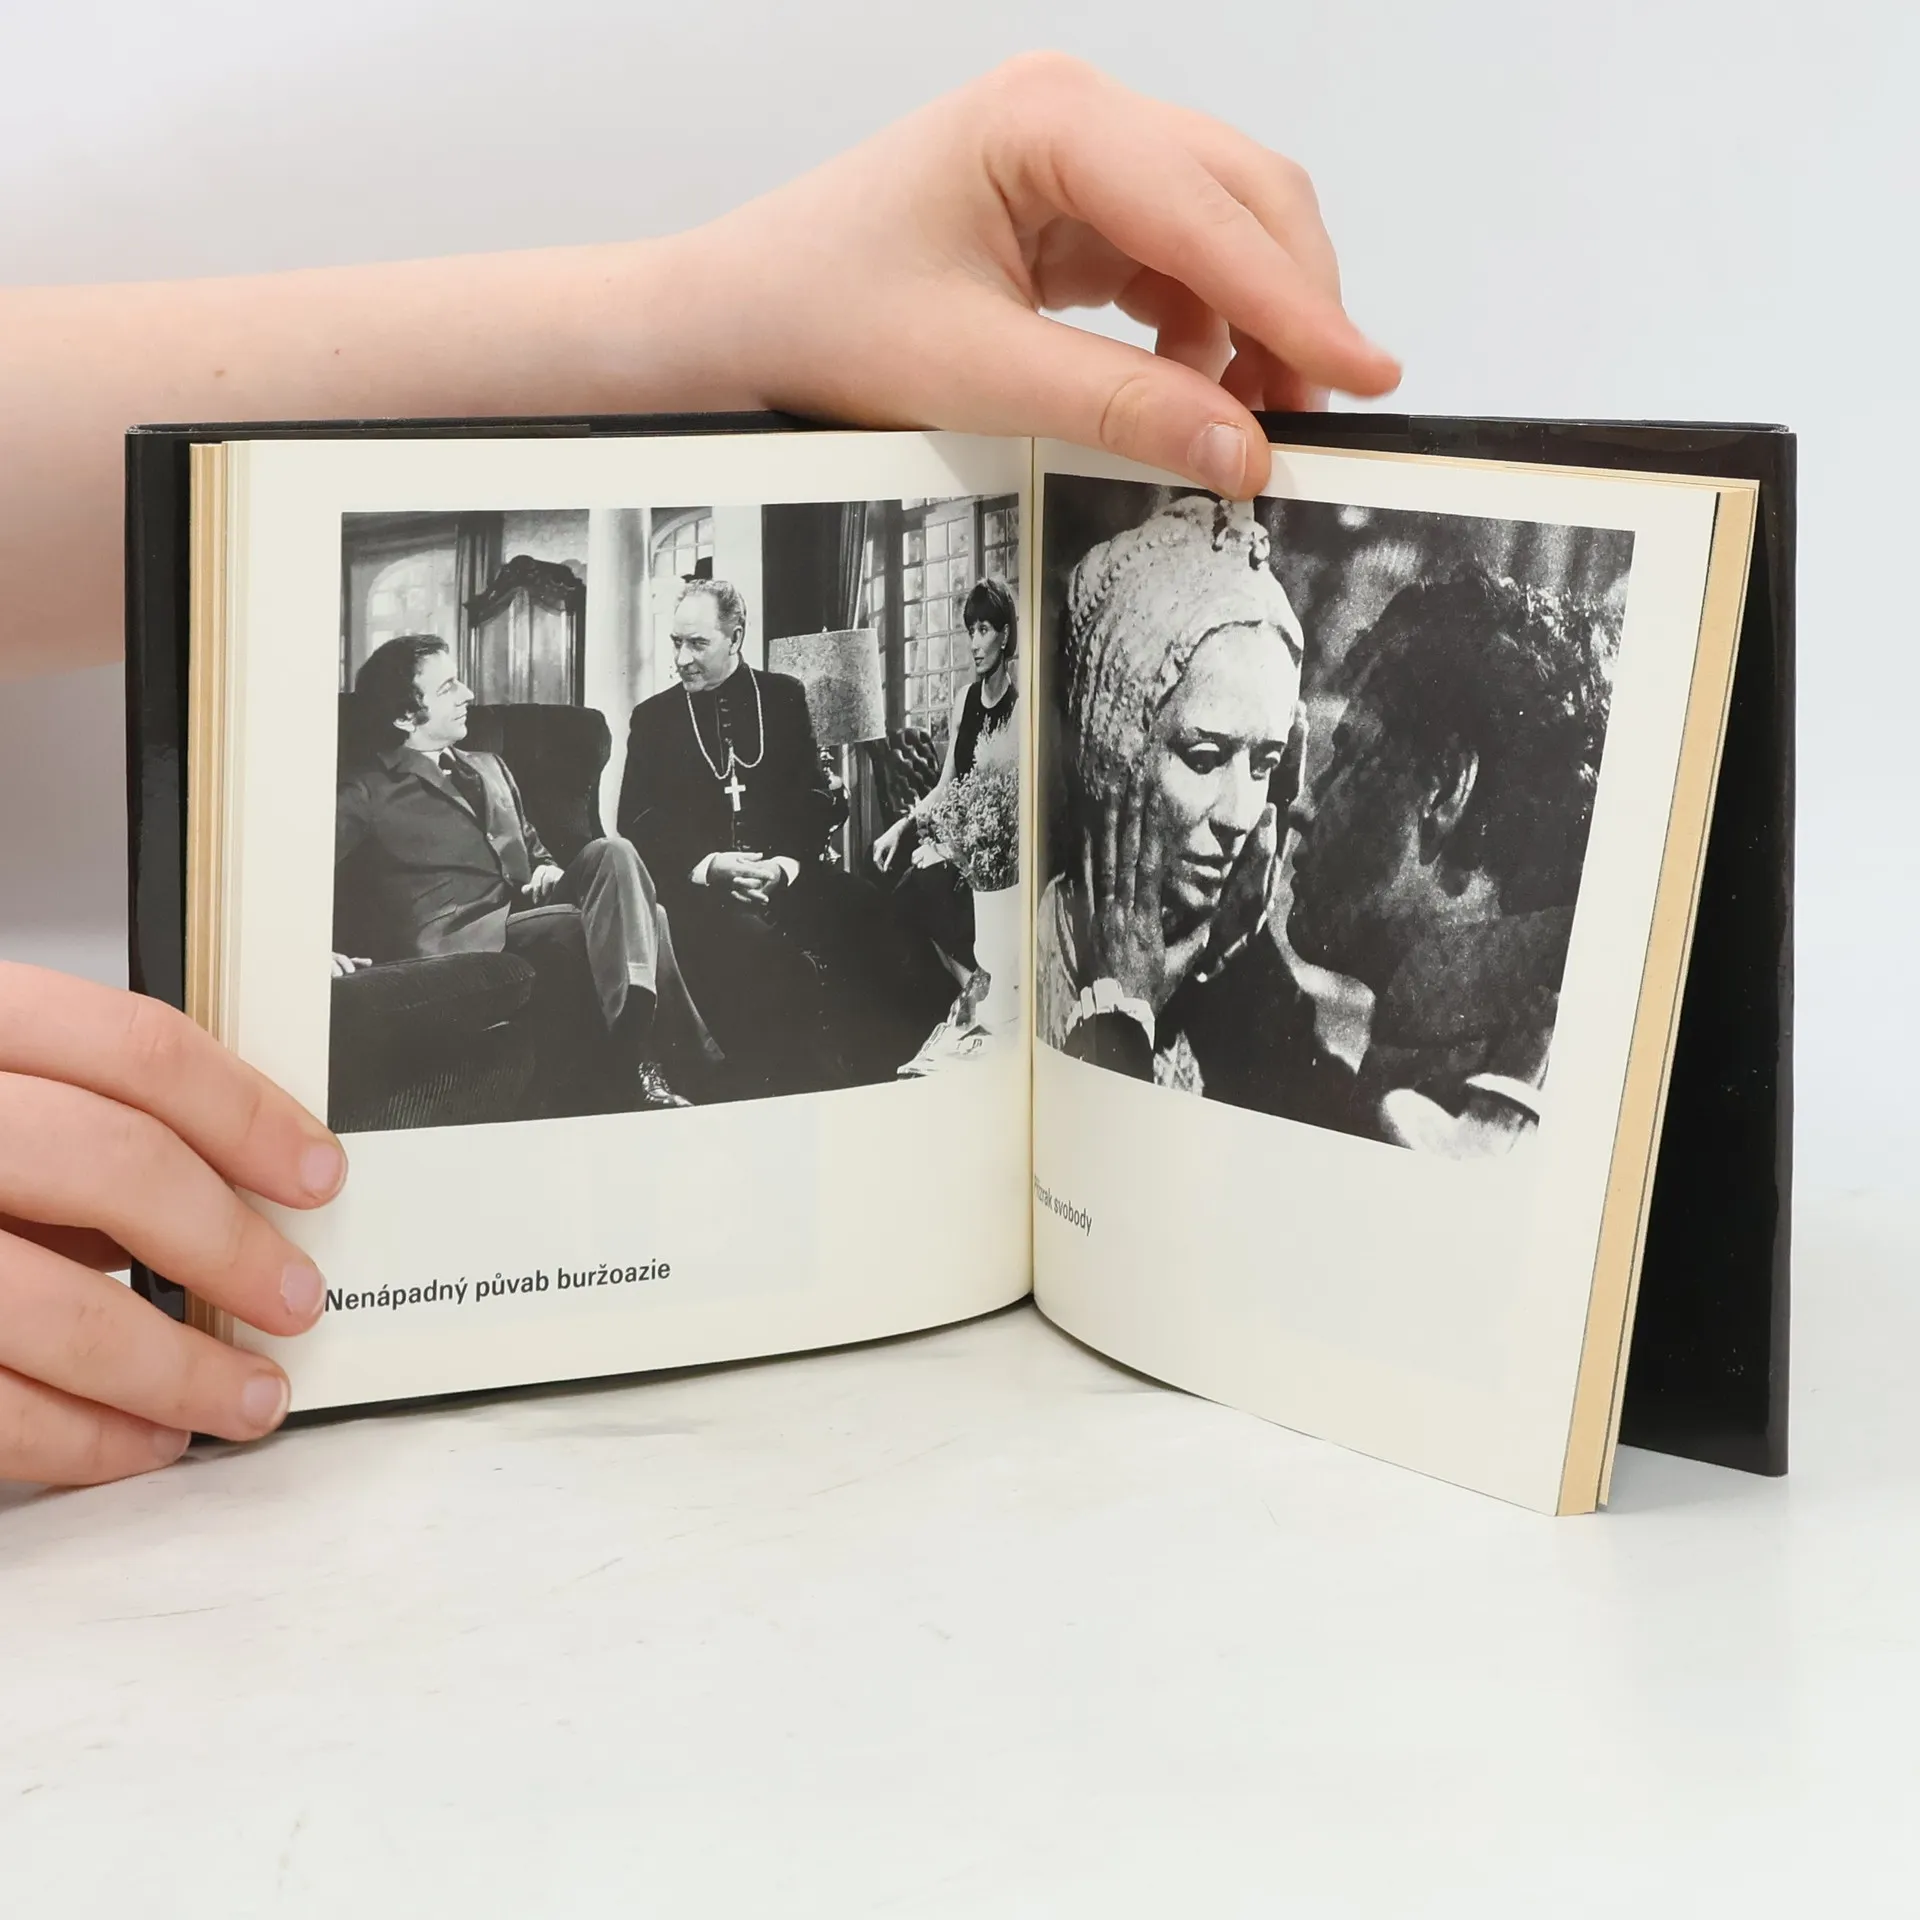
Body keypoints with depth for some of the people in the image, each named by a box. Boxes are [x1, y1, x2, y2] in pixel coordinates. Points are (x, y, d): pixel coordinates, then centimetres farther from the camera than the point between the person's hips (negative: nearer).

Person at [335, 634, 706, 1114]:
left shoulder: (489, 769, 28)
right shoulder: (366, 793, 5)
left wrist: (548, 872, 11)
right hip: (460, 940, -7)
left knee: (611, 855, -26)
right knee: (626, 923, -29)